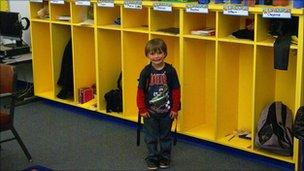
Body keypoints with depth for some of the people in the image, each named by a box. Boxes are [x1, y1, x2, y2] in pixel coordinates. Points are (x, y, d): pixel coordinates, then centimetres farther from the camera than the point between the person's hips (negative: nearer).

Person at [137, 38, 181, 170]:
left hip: (167, 111, 0)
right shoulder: (146, 72, -10)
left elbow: (176, 90, -4)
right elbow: (140, 91, -4)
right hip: (150, 111, 0)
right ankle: (152, 159, 25)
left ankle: (164, 158, 29)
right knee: (151, 137, 10)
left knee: (165, 136, 14)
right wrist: (142, 109, -5)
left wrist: (175, 108, -4)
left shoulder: (170, 71, -10)